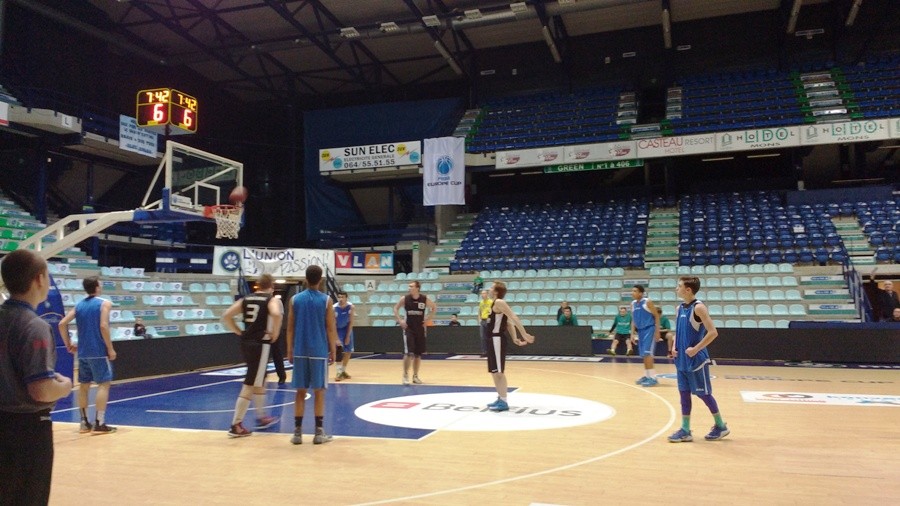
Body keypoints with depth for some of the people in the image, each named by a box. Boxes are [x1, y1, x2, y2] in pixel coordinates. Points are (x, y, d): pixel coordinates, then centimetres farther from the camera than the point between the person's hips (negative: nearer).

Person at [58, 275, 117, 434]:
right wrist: (110, 349, -12)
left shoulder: (79, 305, 12)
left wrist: (68, 344, 16)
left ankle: (85, 423, 18)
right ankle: (99, 424, -7)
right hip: (99, 351, -6)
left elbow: (62, 324, 7)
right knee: (104, 384, -3)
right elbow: (103, 326, -18)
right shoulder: (104, 303, -6)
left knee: (84, 385, 13)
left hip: (83, 352, 7)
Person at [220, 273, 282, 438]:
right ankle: (236, 425, -1)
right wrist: (275, 333, -13)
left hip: (246, 343, 7)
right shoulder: (273, 300, -4)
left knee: (260, 381, 23)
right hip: (260, 344, -7)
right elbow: (276, 314, -27)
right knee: (250, 385, -3)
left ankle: (261, 417, 34)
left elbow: (226, 316, 5)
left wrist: (239, 331, 10)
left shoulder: (245, 299, 12)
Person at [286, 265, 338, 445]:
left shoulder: (295, 299, 3)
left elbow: (290, 328, 5)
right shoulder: (326, 300, -4)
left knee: (300, 392, 8)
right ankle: (319, 432, 7)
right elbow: (331, 328, -5)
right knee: (319, 392, 4)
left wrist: (289, 350, 13)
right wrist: (333, 351, 3)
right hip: (320, 352, -2)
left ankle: (297, 432, 10)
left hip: (300, 351, 2)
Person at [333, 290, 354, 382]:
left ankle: (343, 371, 23)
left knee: (348, 351, 7)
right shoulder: (334, 308, -28)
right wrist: (336, 339, -31)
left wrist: (348, 336, -11)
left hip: (347, 328, 4)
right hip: (338, 329, -4)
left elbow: (351, 322, -11)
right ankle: (339, 372, -15)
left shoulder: (350, 307, -19)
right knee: (339, 350, -18)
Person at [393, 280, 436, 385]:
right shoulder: (404, 298, -8)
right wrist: (399, 320, -5)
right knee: (408, 353, -12)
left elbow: (434, 308, 9)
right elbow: (395, 308, 6)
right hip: (408, 329, -2)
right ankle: (405, 375, 2)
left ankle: (415, 376, 21)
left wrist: (428, 319, -1)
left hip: (420, 329, 2)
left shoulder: (425, 299, -6)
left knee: (418, 354, 8)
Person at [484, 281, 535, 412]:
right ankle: (500, 399, 23)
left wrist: (524, 335, -25)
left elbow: (514, 318, -21)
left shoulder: (499, 302, -13)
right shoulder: (497, 303, 16)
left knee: (499, 372, -7)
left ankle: (503, 402, -4)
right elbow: (509, 322, 17)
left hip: (497, 339, -10)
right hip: (494, 339, 10)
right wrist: (514, 338, 12)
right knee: (494, 372, 15)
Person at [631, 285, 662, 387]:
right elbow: (633, 320, 16)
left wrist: (657, 331, -13)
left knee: (647, 353, -13)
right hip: (640, 330, 7)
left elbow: (656, 316, -9)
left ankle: (653, 377, -10)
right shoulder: (633, 304, 9)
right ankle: (646, 375, 19)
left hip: (649, 329, -7)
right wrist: (632, 333, 11)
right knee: (644, 354, 10)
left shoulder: (647, 302, -11)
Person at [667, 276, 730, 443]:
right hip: (682, 360, 8)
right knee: (684, 393, 8)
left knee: (703, 393, 3)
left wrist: (696, 349, -20)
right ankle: (685, 430, 14)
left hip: (696, 360, -7)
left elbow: (713, 332, -20)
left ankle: (720, 426, 21)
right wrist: (674, 347, 2)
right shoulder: (680, 308, 9)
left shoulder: (698, 307, -15)